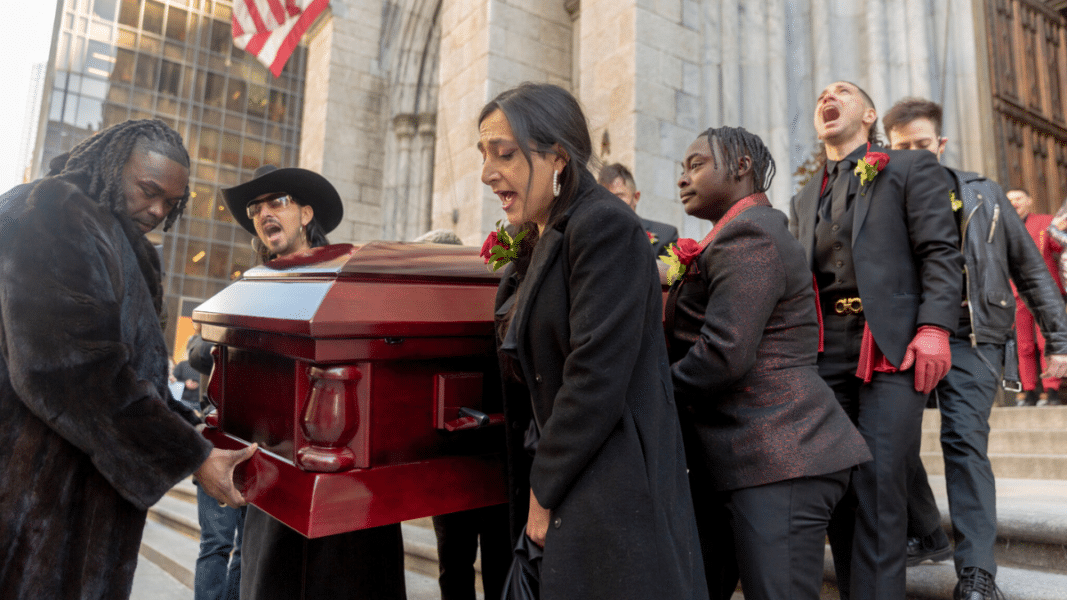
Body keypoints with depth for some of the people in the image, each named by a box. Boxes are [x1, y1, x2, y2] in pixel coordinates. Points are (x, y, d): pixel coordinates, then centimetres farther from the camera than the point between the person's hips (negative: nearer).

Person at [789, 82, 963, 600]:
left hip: (892, 344, -4)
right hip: (826, 351, 5)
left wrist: (934, 327, -15)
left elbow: (941, 253, -2)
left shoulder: (910, 169, 8)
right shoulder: (804, 199, 22)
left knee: (877, 476, -10)